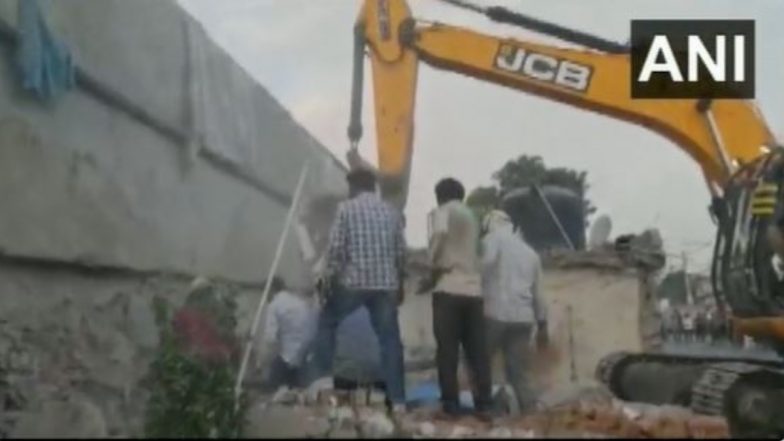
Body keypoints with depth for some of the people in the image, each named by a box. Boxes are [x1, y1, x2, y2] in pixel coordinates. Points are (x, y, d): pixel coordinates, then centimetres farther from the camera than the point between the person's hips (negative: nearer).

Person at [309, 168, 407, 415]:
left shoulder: (346, 208, -1)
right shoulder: (391, 212, 11)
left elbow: (335, 247, -8)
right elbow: (401, 252, 10)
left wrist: (329, 279, -1)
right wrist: (400, 284, 19)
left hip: (353, 281, -3)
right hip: (386, 284, 3)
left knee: (327, 322, 19)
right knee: (390, 339, 4)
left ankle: (324, 376, 12)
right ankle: (398, 399, 0)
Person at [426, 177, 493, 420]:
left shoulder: (442, 211, 2)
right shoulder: (471, 216, 22)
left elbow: (440, 233, -21)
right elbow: (475, 251, 18)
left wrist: (434, 264, -9)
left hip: (449, 288, -5)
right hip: (473, 289, 6)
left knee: (447, 350, -2)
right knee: (477, 351, 5)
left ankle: (451, 404, -3)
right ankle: (484, 404, 2)